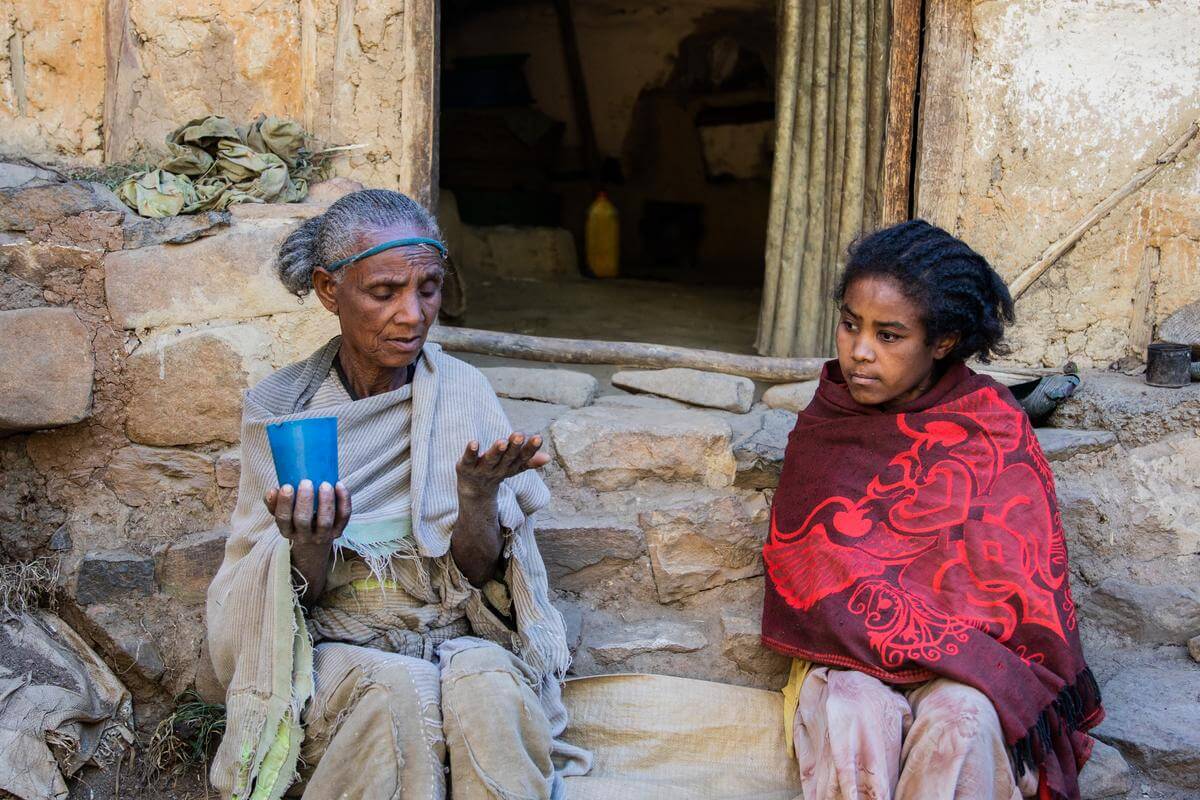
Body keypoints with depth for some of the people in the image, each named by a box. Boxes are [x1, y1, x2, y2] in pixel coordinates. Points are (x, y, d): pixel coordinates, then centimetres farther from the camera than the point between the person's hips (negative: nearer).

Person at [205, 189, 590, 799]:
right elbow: (297, 602, -3)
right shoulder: (279, 407, -4)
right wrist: (312, 544, -27)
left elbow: (479, 575, -3)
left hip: (457, 634, 1)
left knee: (488, 684, -32)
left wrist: (477, 492, -23)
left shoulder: (463, 393, -2)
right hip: (335, 650, 0)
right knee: (400, 693, -33)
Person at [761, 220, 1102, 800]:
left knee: (963, 720, -32)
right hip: (848, 652, 1)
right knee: (858, 718, -31)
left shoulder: (992, 425, -3)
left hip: (968, 654, 0)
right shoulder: (822, 427, 1)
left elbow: (1024, 576, -1)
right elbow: (815, 572, -3)